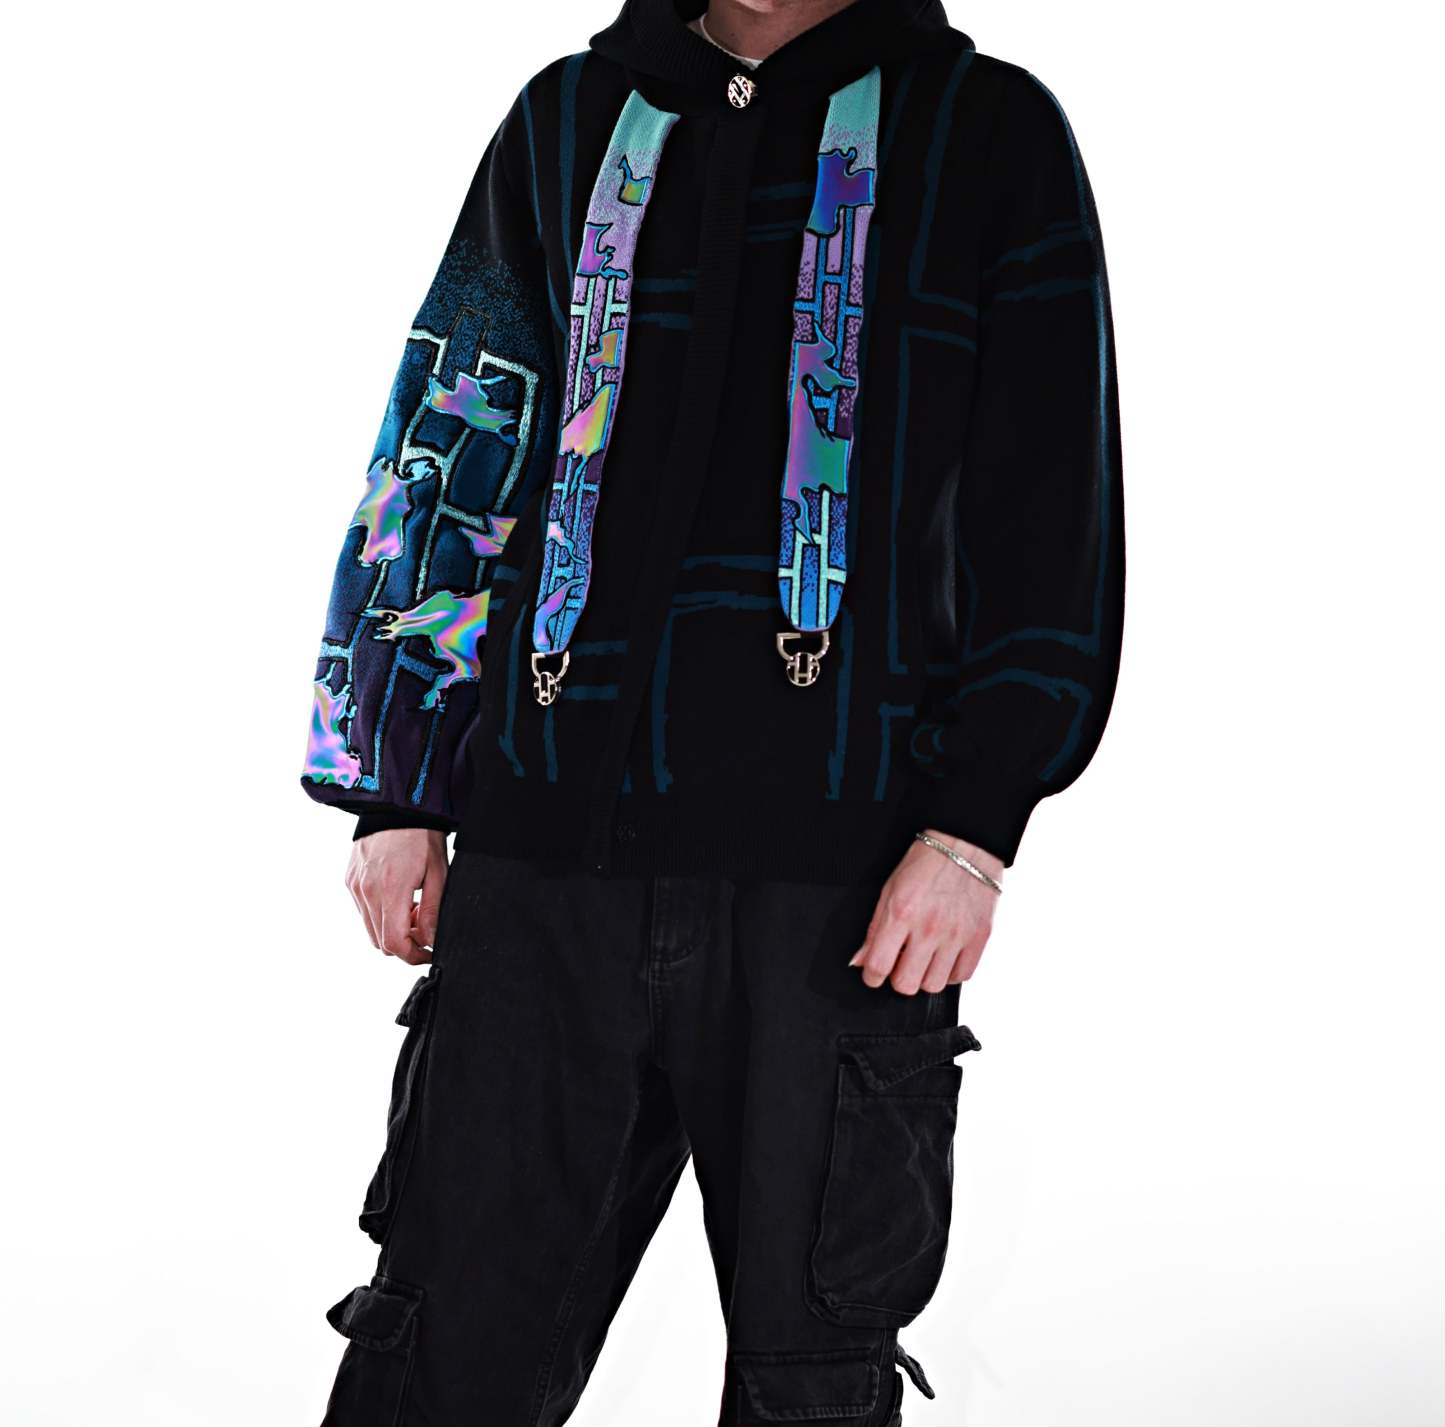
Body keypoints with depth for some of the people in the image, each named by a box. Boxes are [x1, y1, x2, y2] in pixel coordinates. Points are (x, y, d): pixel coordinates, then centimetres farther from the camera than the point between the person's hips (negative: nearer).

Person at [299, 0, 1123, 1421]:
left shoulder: (991, 131, 7)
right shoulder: (570, 118, 15)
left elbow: (1053, 524, 3)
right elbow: (452, 448, 17)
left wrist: (973, 828, -6)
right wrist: (397, 788, 11)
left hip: (844, 873, -2)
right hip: (547, 844, 2)